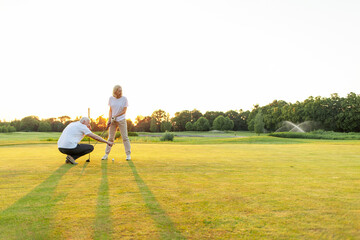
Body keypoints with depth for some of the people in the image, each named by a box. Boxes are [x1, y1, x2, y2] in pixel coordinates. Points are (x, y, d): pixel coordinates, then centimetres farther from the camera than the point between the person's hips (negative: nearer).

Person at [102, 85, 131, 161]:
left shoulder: (124, 99, -6)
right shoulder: (111, 98, 2)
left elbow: (124, 111, -8)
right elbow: (110, 110, 6)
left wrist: (115, 116, -13)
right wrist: (109, 119, -5)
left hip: (122, 120, -2)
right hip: (113, 120, 3)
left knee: (125, 137, -3)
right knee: (110, 138, 7)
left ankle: (128, 154, 3)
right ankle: (106, 154, 15)